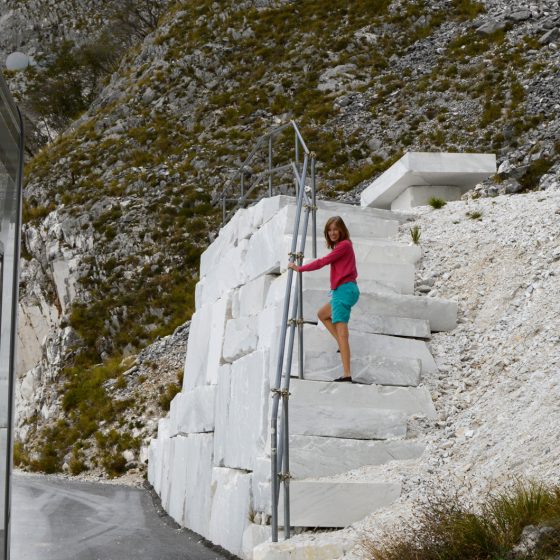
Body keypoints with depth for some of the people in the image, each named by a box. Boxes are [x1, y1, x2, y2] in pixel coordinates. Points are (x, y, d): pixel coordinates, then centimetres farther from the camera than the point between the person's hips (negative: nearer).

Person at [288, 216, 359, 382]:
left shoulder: (344, 245, -10)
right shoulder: (340, 246, 18)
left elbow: (322, 262, -12)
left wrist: (300, 268, -6)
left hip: (344, 290, -10)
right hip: (342, 290, 10)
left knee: (341, 333, -16)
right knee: (322, 314, 29)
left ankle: (347, 374, -23)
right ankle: (343, 346, 15)